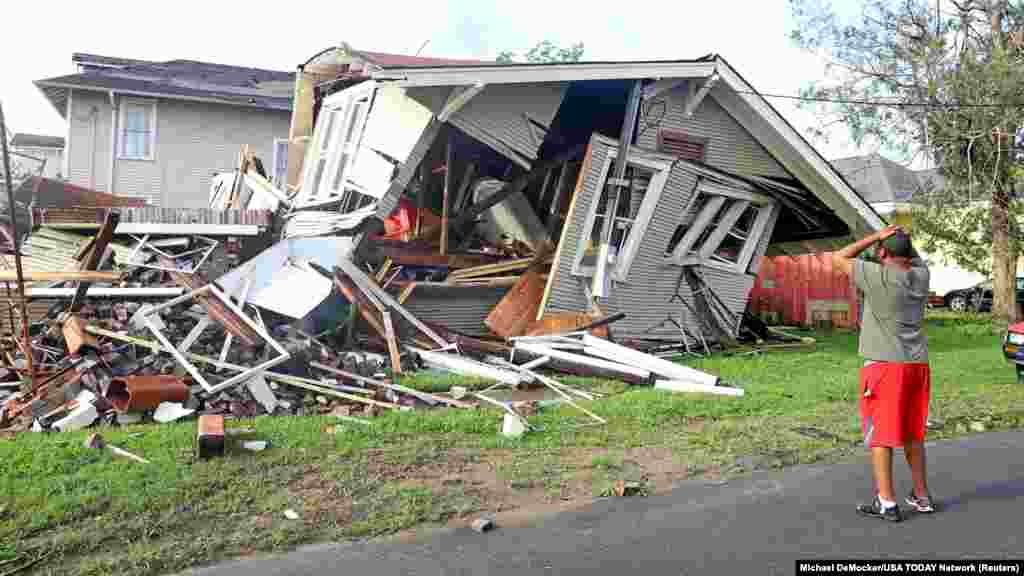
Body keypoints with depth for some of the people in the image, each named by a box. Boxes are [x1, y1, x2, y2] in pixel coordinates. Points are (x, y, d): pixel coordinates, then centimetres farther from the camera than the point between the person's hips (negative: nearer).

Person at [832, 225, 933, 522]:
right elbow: (915, 257, 29)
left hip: (884, 365, -7)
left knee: (880, 434, 0)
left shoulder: (879, 276, -13)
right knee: (913, 433, 18)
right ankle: (921, 495, 28)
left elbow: (839, 258, -3)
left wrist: (877, 236, -1)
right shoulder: (920, 275, 6)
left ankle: (886, 503, 2)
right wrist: (903, 237, 10)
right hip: (917, 364, 7)